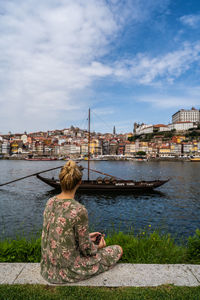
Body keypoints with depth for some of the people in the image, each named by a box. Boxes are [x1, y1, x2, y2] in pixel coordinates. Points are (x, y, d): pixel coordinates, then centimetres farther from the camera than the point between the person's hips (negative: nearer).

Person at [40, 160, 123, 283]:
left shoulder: (50, 202, -6)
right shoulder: (79, 210, -28)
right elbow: (86, 249, -16)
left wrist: (86, 237, 13)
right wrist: (98, 247, 5)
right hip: (67, 271, -7)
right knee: (118, 250, 10)